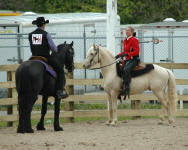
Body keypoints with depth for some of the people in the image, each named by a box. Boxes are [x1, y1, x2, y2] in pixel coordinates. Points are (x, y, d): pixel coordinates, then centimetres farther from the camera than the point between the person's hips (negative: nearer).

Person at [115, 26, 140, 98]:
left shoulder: (134, 40, -8)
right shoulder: (125, 41, 17)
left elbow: (136, 51, -16)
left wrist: (127, 54, -25)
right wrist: (119, 55, 10)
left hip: (133, 59, -10)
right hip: (127, 60, 10)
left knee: (126, 69, -35)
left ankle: (127, 88, -39)